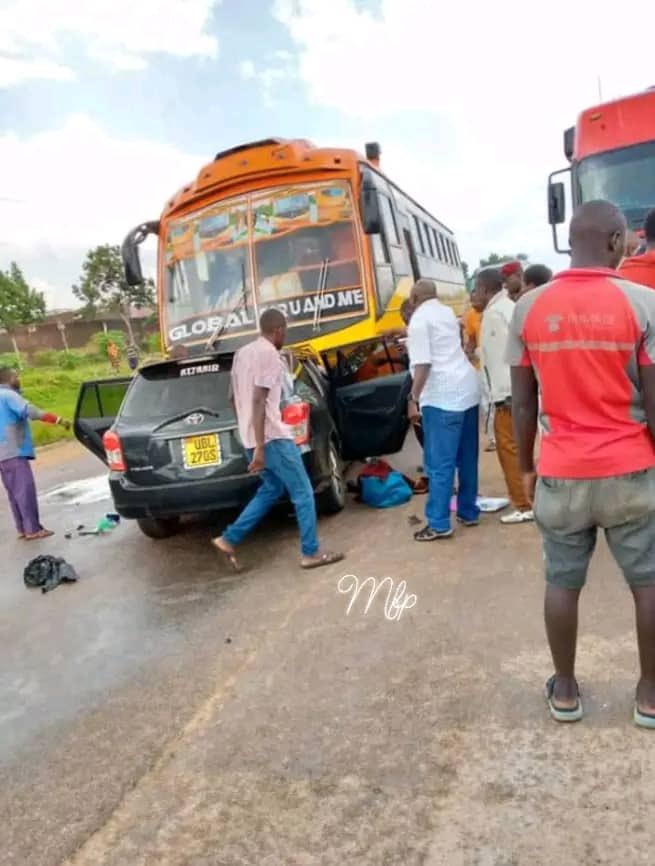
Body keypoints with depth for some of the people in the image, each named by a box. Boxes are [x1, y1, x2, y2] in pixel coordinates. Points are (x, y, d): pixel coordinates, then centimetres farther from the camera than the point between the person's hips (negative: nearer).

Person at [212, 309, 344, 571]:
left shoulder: (242, 353, 14)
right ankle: (311, 553, 8)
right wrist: (260, 447, -22)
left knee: (272, 489, 20)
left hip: (251, 437, 9)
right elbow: (259, 401, -21)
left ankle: (229, 540, 17)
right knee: (303, 493, 2)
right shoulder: (269, 354, -13)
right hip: (272, 437, -9)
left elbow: (234, 397, 20)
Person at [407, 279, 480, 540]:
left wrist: (413, 398, -13)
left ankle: (438, 524, 0)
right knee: (467, 458, 15)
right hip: (468, 390, 9)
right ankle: (468, 512, 25)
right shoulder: (447, 312, 19)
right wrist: (410, 336, 50)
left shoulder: (419, 319, -7)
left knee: (440, 463, -4)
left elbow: (423, 364, -17)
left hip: (442, 396, -9)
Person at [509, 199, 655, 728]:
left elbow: (523, 403, 2)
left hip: (560, 473, 2)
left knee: (563, 583, 13)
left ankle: (565, 690, 26)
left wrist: (526, 466, 13)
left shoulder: (529, 308, -1)